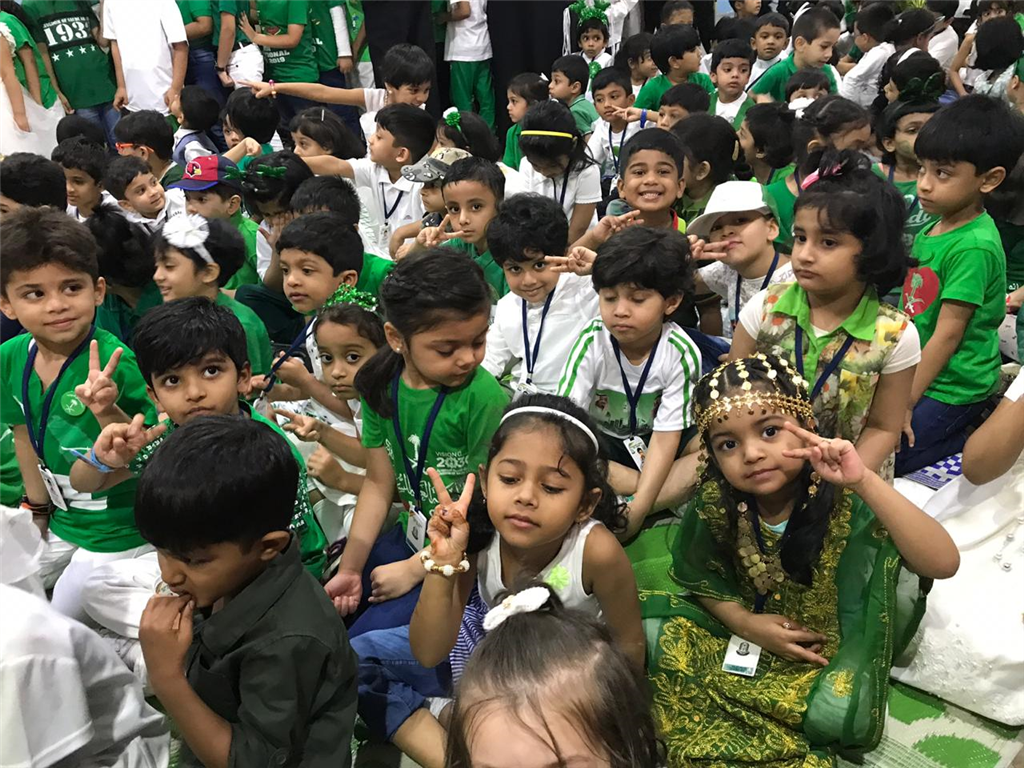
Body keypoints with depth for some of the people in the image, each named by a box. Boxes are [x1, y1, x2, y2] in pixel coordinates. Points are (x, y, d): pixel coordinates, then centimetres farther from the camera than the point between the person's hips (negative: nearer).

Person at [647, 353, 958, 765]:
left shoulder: (845, 501, -24)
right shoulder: (715, 505, -16)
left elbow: (943, 564, -35)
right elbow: (698, 579, 1)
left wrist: (865, 481, -43)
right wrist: (745, 622, -16)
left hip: (828, 650, -2)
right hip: (749, 634, 3)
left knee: (839, 712, -26)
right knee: (666, 648, -12)